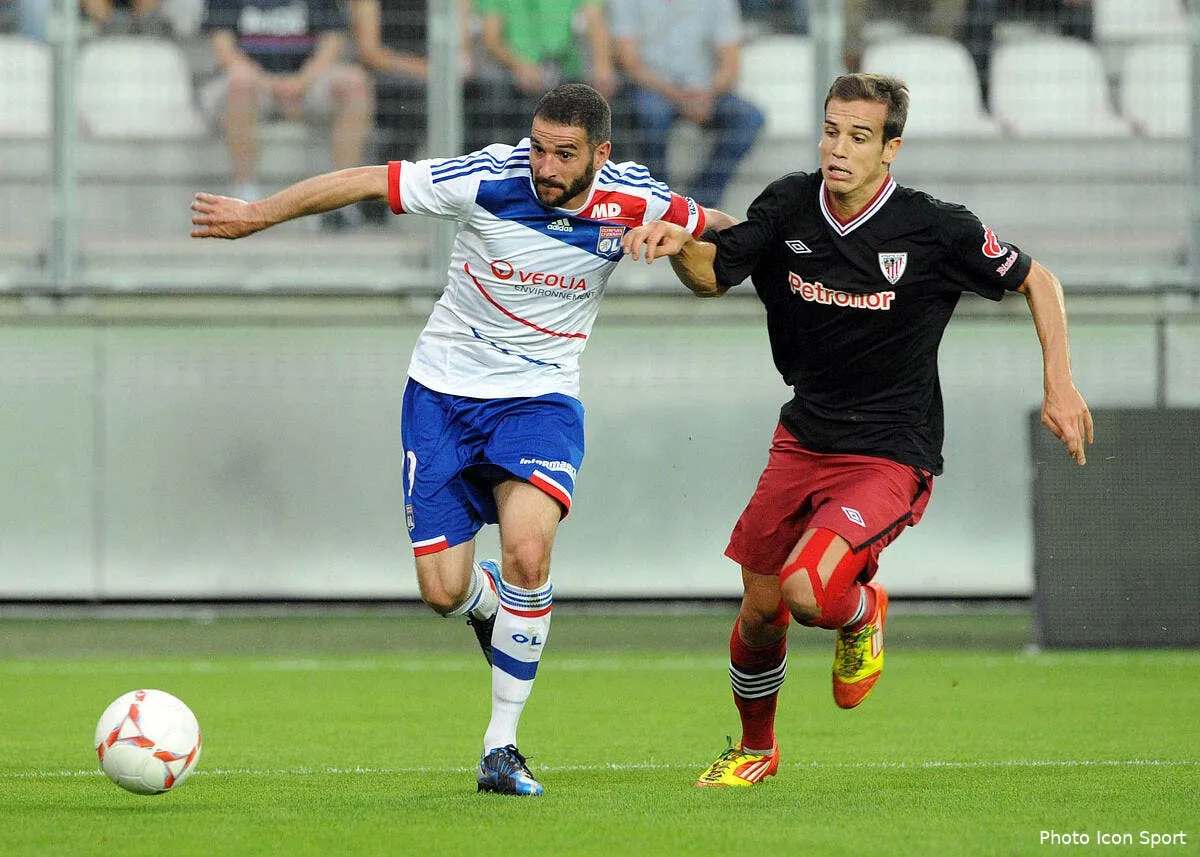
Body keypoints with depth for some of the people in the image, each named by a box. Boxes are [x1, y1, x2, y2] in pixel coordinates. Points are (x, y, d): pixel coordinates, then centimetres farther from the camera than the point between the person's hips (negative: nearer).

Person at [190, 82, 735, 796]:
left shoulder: (632, 198, -12)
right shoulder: (489, 180, -18)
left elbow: (710, 228, 7)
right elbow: (370, 181, -10)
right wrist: (257, 215, -4)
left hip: (541, 397, 0)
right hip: (444, 390, 0)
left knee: (527, 551, -26)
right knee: (444, 590, -6)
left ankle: (501, 747, -13)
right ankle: (493, 606, 36)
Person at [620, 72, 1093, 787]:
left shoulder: (938, 230, -15)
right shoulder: (789, 206, -5)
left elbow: (1036, 281, -1)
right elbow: (714, 273, 1)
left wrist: (1060, 386, -7)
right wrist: (678, 244, -23)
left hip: (890, 457, -5)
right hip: (804, 440, 5)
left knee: (807, 591, -25)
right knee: (760, 612, 8)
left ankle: (863, 611, 13)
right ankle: (755, 748, 37)